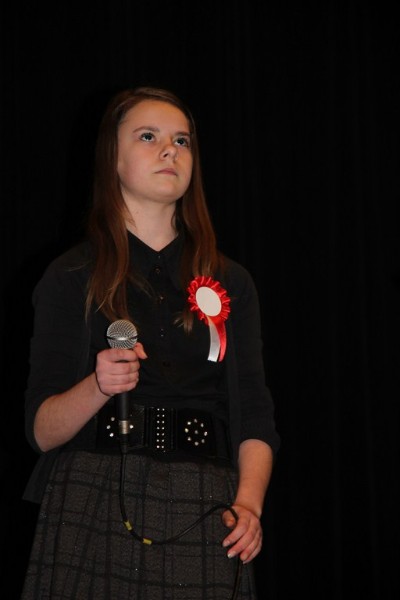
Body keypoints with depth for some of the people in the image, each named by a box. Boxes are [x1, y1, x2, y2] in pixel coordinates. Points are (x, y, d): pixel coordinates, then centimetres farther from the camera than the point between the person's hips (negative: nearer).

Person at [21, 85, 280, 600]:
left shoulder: (230, 282, 14)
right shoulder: (71, 277, 6)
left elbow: (255, 418, 10)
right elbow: (42, 431, 1)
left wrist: (249, 502, -8)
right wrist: (98, 387, -18)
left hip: (202, 516, 2)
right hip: (94, 505, -2)